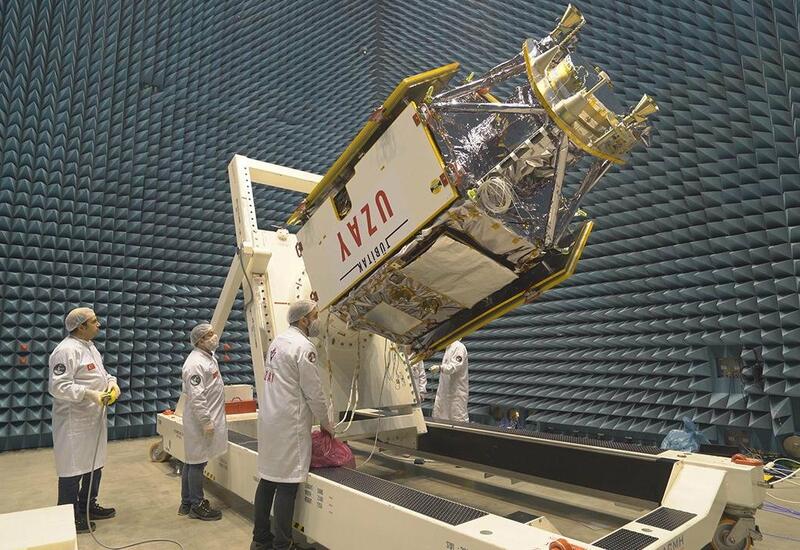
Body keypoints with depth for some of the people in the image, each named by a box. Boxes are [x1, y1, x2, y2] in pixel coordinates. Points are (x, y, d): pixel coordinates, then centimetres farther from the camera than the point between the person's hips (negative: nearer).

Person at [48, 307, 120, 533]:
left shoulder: (90, 346, 11)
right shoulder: (66, 350, -20)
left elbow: (100, 373, 19)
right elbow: (57, 386, -25)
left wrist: (111, 382, 0)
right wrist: (89, 394, -31)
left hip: (94, 418, 10)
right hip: (74, 421, -10)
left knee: (94, 464, 20)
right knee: (73, 469, 4)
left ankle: (88, 506, 35)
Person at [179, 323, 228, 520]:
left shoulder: (209, 356, 11)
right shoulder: (195, 362, -20)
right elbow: (196, 396, -23)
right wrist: (206, 422, -21)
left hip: (208, 418, 10)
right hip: (200, 421, -10)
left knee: (192, 461, 17)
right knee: (197, 462, 1)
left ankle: (187, 503, 28)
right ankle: (197, 506, 13)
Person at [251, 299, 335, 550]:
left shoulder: (278, 341, 12)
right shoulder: (304, 346, -15)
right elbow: (314, 391, -13)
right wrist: (326, 422, 1)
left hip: (269, 419, 9)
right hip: (289, 424, -9)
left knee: (268, 479, 15)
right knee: (286, 485, -1)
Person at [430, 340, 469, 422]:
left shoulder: (459, 347, -15)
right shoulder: (448, 347, 16)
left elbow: (454, 366, -26)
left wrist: (439, 368, -39)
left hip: (457, 390, -10)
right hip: (445, 389, 10)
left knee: (459, 418, -2)